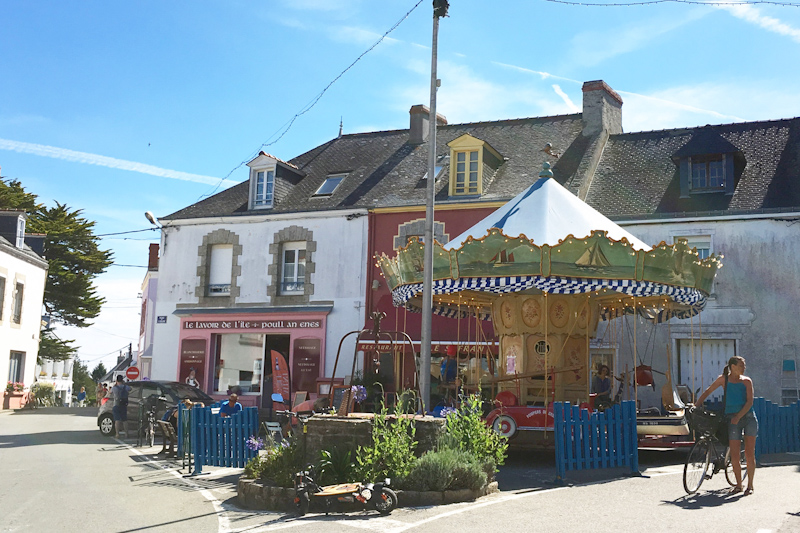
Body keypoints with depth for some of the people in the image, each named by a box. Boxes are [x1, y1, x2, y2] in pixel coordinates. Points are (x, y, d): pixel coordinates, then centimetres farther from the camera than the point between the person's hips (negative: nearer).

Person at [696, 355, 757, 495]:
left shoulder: (747, 381, 3)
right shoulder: (724, 379, 6)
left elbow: (749, 401, -6)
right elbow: (708, 391, 15)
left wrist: (738, 416, -18)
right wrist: (696, 406, 5)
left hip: (748, 417, 0)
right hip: (732, 420, 1)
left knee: (749, 454, -4)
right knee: (734, 456, -4)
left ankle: (750, 485, 8)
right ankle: (738, 485, 12)